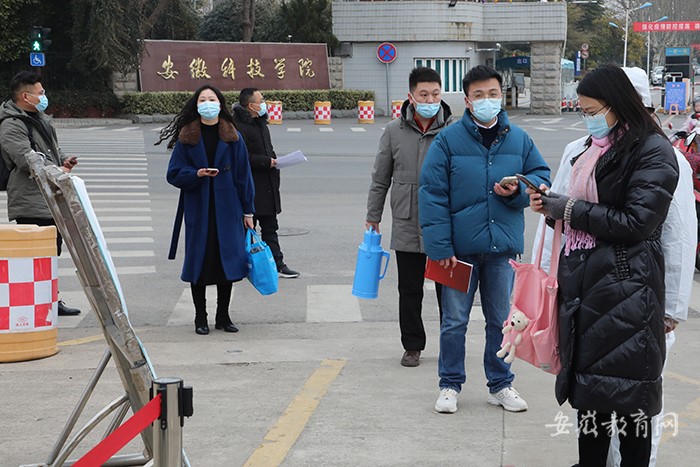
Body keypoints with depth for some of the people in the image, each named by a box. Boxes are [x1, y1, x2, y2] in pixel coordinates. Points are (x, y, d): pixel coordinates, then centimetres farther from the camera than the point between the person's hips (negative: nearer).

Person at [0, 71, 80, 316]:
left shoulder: (40, 118, 18)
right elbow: (26, 158, -24)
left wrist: (64, 159, 8)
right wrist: (57, 171, -17)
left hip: (51, 199, 10)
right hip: (30, 204, -10)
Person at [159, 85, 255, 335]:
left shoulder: (232, 137, 5)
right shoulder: (187, 137, 2)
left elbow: (243, 175, 6)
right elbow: (174, 174, 2)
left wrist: (247, 211, 4)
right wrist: (197, 174, -18)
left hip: (227, 207, 1)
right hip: (198, 209, -1)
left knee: (227, 258, 4)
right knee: (199, 259, 1)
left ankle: (223, 316, 17)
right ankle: (200, 318, 12)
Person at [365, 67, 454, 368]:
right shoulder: (394, 132, 1)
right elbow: (380, 179, 9)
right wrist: (373, 217, 10)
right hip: (406, 227, 2)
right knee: (409, 291, 10)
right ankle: (412, 346, 24)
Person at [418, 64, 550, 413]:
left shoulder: (518, 139, 3)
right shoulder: (448, 140, -6)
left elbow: (541, 176, 13)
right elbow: (432, 194, -9)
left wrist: (518, 189, -11)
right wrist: (440, 246, -14)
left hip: (503, 246, 3)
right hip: (460, 248, -3)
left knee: (501, 320, 13)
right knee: (454, 321, 7)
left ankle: (500, 384, 27)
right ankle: (450, 385, 20)